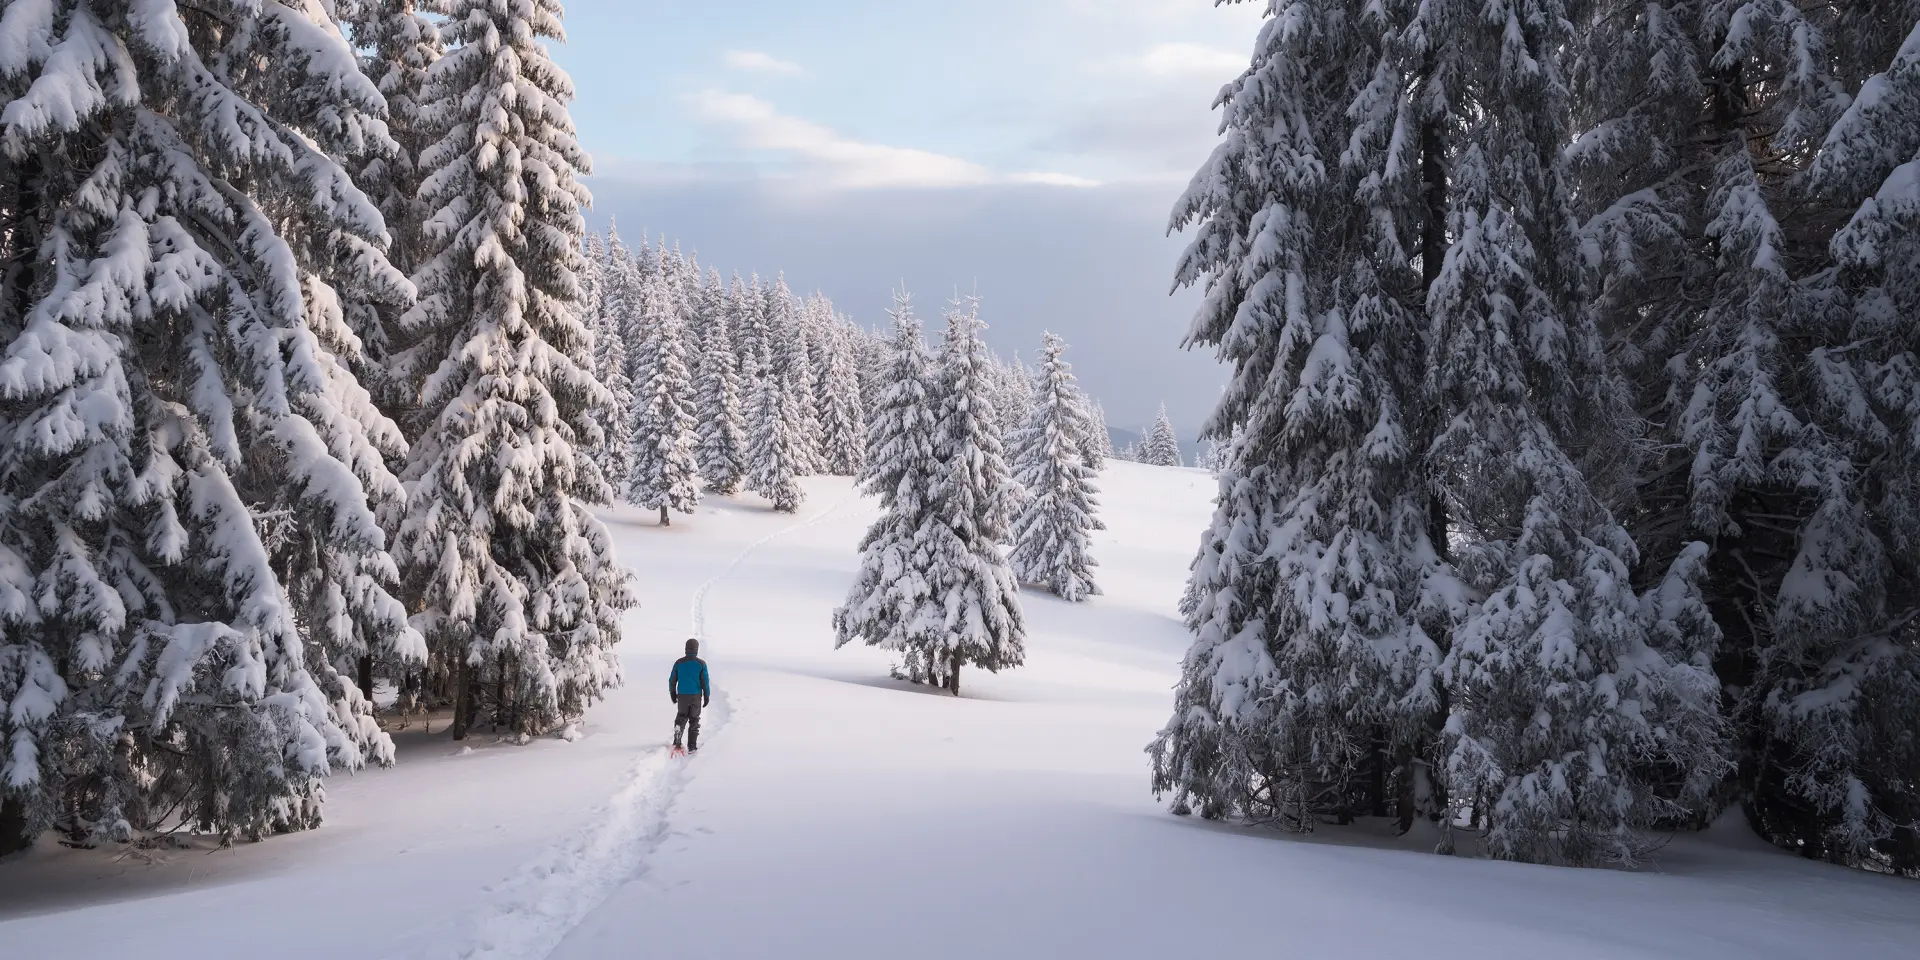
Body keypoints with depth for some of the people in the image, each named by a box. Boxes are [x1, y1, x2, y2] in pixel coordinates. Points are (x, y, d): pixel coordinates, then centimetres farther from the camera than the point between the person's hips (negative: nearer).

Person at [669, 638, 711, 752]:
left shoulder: (679, 663, -2)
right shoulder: (701, 663, -7)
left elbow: (672, 680, 4)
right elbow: (705, 682, -6)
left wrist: (673, 693, 17)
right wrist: (707, 696, 4)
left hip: (682, 696, 1)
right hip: (696, 696, -1)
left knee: (681, 717, 19)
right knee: (694, 720, 9)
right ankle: (692, 746, 9)